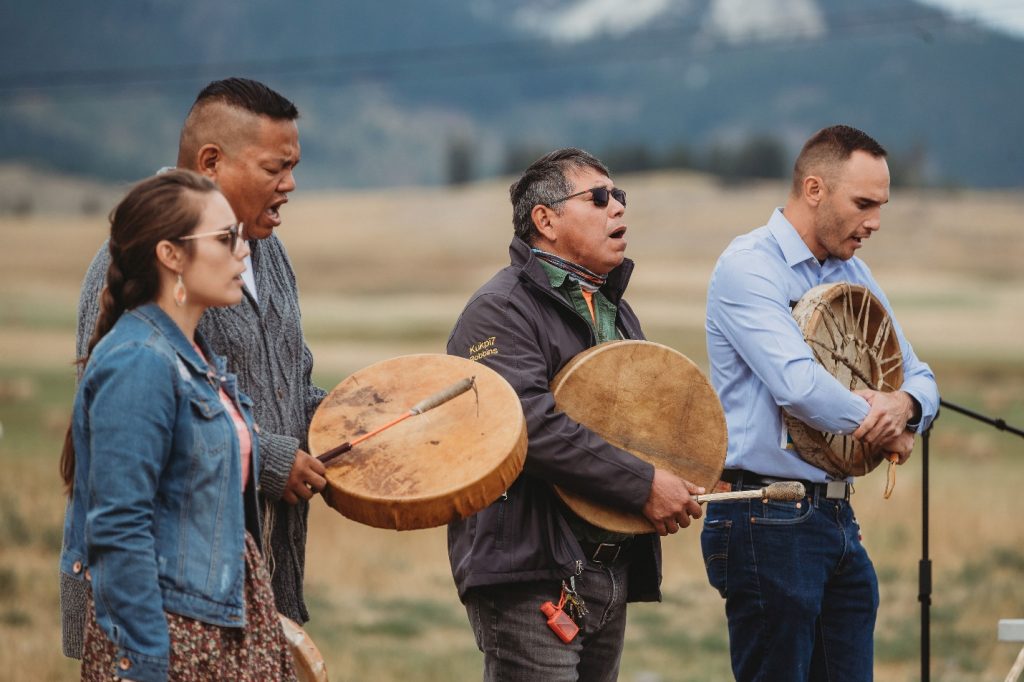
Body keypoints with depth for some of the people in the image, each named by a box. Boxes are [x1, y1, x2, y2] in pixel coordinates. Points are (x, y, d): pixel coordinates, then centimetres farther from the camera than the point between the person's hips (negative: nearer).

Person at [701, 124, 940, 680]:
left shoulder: (852, 273, 15)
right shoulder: (749, 265, -12)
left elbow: (921, 378, 17)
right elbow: (798, 385, -25)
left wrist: (904, 403, -8)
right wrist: (879, 425, -9)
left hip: (838, 518, 8)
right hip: (768, 523, -8)